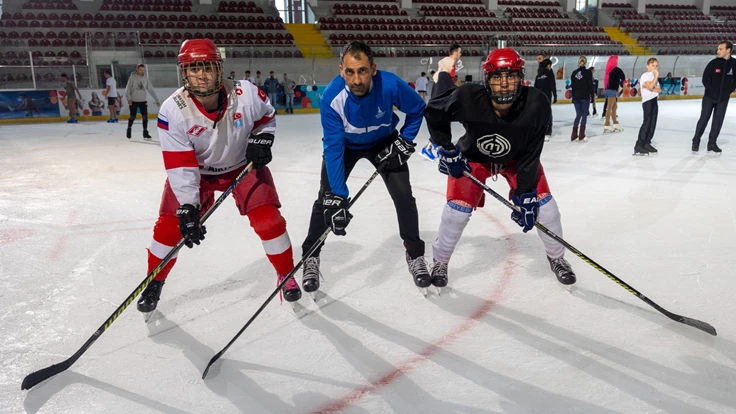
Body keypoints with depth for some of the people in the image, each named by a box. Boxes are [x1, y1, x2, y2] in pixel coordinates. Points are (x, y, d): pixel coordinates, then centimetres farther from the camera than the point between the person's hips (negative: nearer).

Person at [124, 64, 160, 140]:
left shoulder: (145, 78, 1)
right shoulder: (132, 77, -7)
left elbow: (151, 90, 1)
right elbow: (128, 88, -9)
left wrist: (157, 100, -2)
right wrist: (129, 98, -20)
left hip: (143, 100, 2)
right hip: (133, 100, -2)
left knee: (145, 116, -4)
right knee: (132, 116, 4)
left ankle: (145, 133, 4)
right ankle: (129, 129, 28)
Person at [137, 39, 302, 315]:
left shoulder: (246, 95, -25)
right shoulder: (172, 111, -27)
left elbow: (267, 116, 0)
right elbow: (180, 167, -27)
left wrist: (261, 140, -17)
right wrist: (187, 207, -34)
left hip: (243, 165, 0)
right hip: (195, 170, 0)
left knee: (268, 219, -11)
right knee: (170, 225, -3)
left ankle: (286, 275, 13)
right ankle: (154, 283, 22)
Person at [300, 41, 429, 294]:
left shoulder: (391, 85, -32)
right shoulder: (332, 97, -34)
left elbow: (417, 109, -10)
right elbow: (333, 148, -32)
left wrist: (404, 142, -16)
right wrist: (337, 195, -35)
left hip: (383, 142, 1)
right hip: (344, 144, 0)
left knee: (403, 195, -7)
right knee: (327, 197, -6)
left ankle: (414, 254, 11)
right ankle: (310, 257, 12)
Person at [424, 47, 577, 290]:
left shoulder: (536, 106, -33)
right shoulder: (468, 99, -35)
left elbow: (530, 156, -26)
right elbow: (433, 111, -15)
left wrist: (525, 194, -28)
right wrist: (447, 150, -15)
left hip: (517, 157, 1)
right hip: (473, 157, -1)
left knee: (541, 202, -5)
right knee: (458, 208, -9)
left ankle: (556, 257, 22)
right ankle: (439, 262, 15)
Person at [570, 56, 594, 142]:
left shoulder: (574, 73, 5)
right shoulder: (588, 72, -7)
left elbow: (572, 86, 8)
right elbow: (590, 85, -7)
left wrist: (573, 98, 16)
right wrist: (592, 96, 1)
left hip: (576, 97, 4)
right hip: (585, 97, -4)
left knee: (578, 115, 13)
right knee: (584, 115, 2)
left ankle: (574, 135, 10)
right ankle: (581, 135, 0)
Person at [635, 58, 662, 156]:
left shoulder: (654, 77, 18)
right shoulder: (645, 75, -5)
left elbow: (659, 89, 5)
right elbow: (650, 86, -21)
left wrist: (651, 88, -14)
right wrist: (656, 76, -14)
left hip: (654, 101, 8)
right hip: (647, 101, -8)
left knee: (652, 122, 5)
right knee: (647, 122, -14)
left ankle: (647, 143, 11)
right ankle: (639, 145, -17)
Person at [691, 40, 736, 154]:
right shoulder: (714, 63, -8)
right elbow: (705, 78, -4)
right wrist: (711, 90, -9)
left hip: (723, 99, 2)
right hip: (709, 97, -2)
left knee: (718, 121, 6)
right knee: (703, 119, -1)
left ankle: (712, 143, 14)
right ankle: (696, 141, 8)